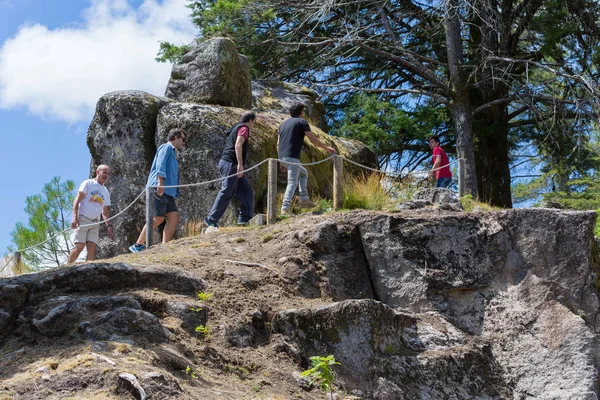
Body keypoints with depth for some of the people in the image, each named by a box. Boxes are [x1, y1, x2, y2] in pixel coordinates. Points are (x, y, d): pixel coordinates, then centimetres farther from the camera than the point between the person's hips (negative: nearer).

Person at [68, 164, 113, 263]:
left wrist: (109, 225, 10)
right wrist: (74, 217, -18)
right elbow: (77, 200, -5)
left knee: (92, 248, -8)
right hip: (83, 219, -6)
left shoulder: (106, 192, 23)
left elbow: (105, 212, 25)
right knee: (79, 246, -15)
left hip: (95, 223, 6)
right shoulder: (88, 183, 4)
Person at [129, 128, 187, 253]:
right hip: (159, 187, -10)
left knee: (174, 216, -4)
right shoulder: (167, 147, 3)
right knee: (158, 218, -13)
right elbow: (160, 164, -13)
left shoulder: (172, 152, 31)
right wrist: (161, 181, -26)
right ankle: (138, 246, -10)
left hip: (167, 191, 10)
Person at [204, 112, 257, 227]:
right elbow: (238, 145, -19)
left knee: (246, 190, 7)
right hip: (230, 163, -10)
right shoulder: (244, 128, -5)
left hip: (226, 162, 10)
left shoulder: (235, 128, 25)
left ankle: (245, 218, 1)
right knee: (226, 193, -10)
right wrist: (240, 164, -26)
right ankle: (211, 219, -9)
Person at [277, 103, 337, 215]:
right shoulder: (302, 122, 1)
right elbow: (313, 140, -3)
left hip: (282, 157, 8)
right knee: (292, 182, -11)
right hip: (292, 157, -8)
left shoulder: (284, 123, 22)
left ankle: (304, 199, 16)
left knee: (303, 173, 25)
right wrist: (327, 148, 9)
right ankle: (285, 208, -23)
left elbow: (278, 144, 19)